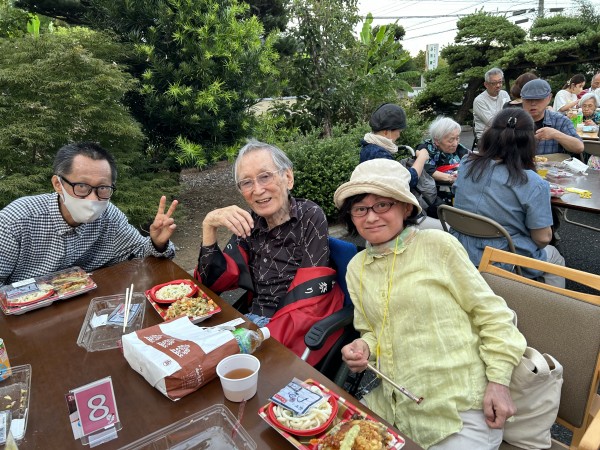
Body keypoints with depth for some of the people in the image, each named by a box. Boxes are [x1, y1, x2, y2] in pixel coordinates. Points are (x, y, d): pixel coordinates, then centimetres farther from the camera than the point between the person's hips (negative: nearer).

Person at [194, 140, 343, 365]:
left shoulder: (310, 217, -7)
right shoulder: (249, 222, 6)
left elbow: (309, 296, -14)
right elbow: (215, 283, 2)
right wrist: (209, 226, -11)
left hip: (295, 331, -4)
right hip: (252, 320, 5)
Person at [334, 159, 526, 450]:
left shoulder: (438, 246, -11)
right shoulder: (356, 268, 5)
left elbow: (489, 313, -6)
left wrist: (498, 381, -10)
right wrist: (364, 348, -5)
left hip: (462, 408, -4)